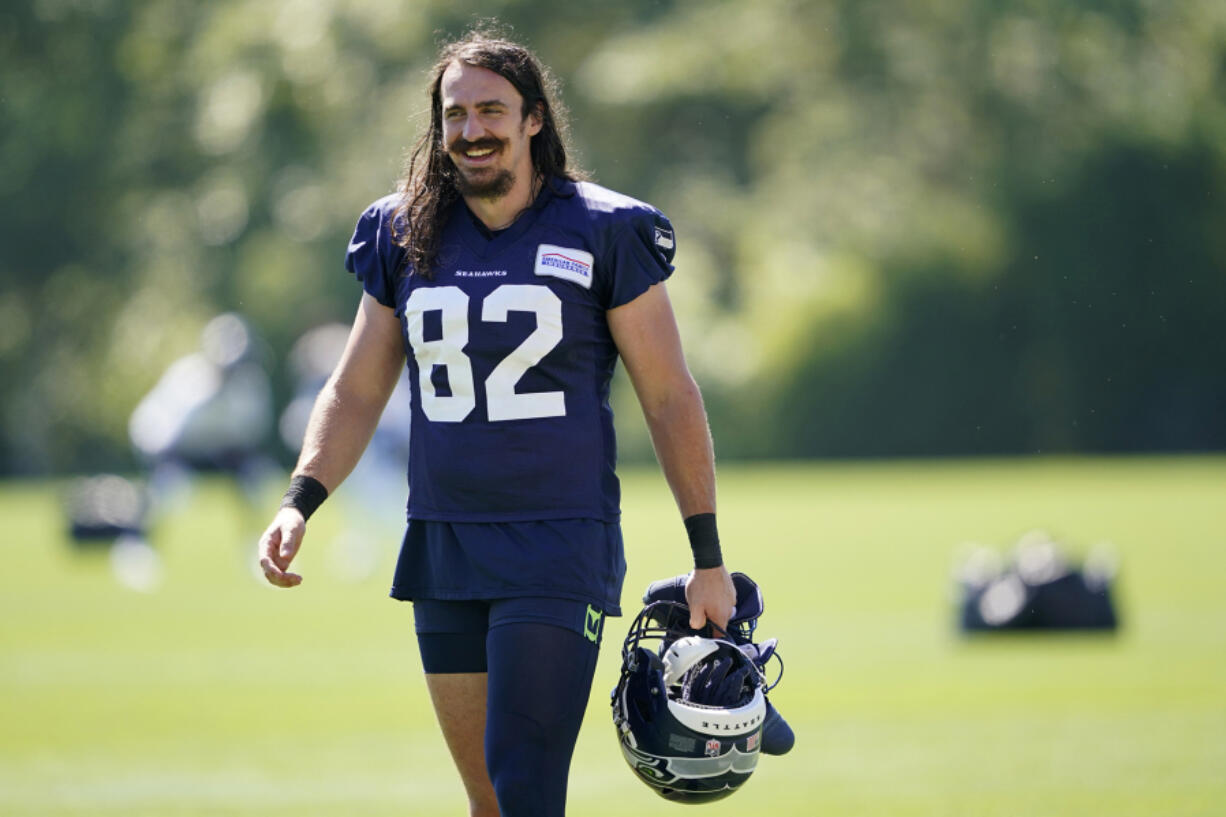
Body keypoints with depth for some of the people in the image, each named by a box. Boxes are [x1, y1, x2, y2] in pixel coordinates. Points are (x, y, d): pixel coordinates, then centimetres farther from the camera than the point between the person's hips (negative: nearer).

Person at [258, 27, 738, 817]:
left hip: (561, 549, -5)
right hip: (444, 547, 5)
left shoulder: (602, 234, -3)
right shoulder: (407, 238, 9)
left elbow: (671, 398, 0)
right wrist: (299, 504, -3)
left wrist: (708, 560, -1)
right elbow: (357, 393, 14)